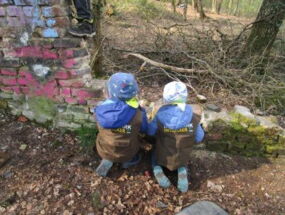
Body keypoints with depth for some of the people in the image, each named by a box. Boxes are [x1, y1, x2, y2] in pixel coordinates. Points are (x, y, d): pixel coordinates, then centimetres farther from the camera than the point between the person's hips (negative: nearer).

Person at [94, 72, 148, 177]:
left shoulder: (100, 110, -25)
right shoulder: (138, 114, -28)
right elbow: (144, 130, -7)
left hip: (104, 151, 1)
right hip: (127, 153, -1)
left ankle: (107, 160, 15)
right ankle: (127, 160, 19)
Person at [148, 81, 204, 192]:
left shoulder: (160, 116, -23)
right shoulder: (193, 118, -19)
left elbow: (150, 131, -7)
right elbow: (199, 138, -5)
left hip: (162, 158, -1)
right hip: (181, 160, 1)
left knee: (155, 152, 33)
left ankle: (157, 169, 2)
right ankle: (182, 171, 5)